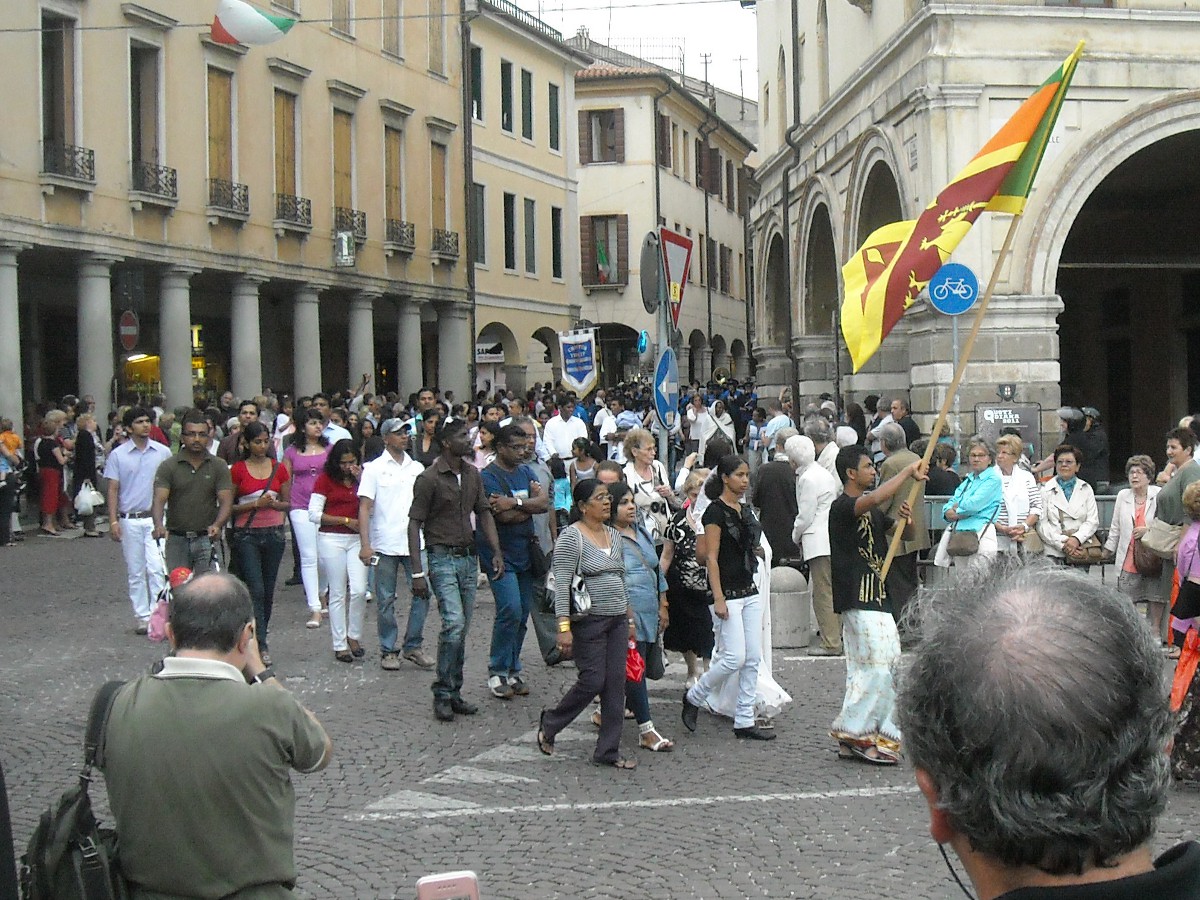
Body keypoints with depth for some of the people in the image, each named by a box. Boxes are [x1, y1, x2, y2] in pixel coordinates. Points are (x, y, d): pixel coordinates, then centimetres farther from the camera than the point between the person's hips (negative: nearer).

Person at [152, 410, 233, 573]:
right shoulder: (168, 467, 1)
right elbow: (159, 500, -10)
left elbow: (226, 502, -4)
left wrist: (217, 525, -24)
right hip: (176, 540, 0)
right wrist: (159, 525, -30)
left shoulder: (219, 466, 3)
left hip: (207, 539, 0)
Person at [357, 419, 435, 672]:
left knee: (422, 594, -2)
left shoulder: (417, 468, 11)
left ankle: (413, 646, 11)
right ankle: (388, 651, 14)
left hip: (414, 543, 3)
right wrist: (365, 544, -13)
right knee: (386, 600, 4)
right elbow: (364, 508, -4)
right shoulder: (374, 469, 0)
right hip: (385, 544, -3)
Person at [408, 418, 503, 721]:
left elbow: (484, 513, 15)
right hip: (442, 557, -6)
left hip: (469, 557, 7)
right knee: (454, 624, -17)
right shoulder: (429, 478, -11)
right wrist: (418, 572, -15)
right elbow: (415, 524, -11)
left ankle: (454, 693, 18)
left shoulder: (472, 474, 9)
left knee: (462, 630, 9)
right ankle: (442, 695, -5)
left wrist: (496, 551, 2)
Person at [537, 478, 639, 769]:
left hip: (617, 620, 7)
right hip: (588, 621, -7)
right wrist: (564, 626, -20)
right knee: (592, 681, -6)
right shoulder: (571, 537, -9)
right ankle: (549, 724, 18)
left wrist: (629, 619, 18)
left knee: (616, 684, 3)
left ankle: (608, 751, 10)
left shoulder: (613, 535, 14)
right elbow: (562, 585, -14)